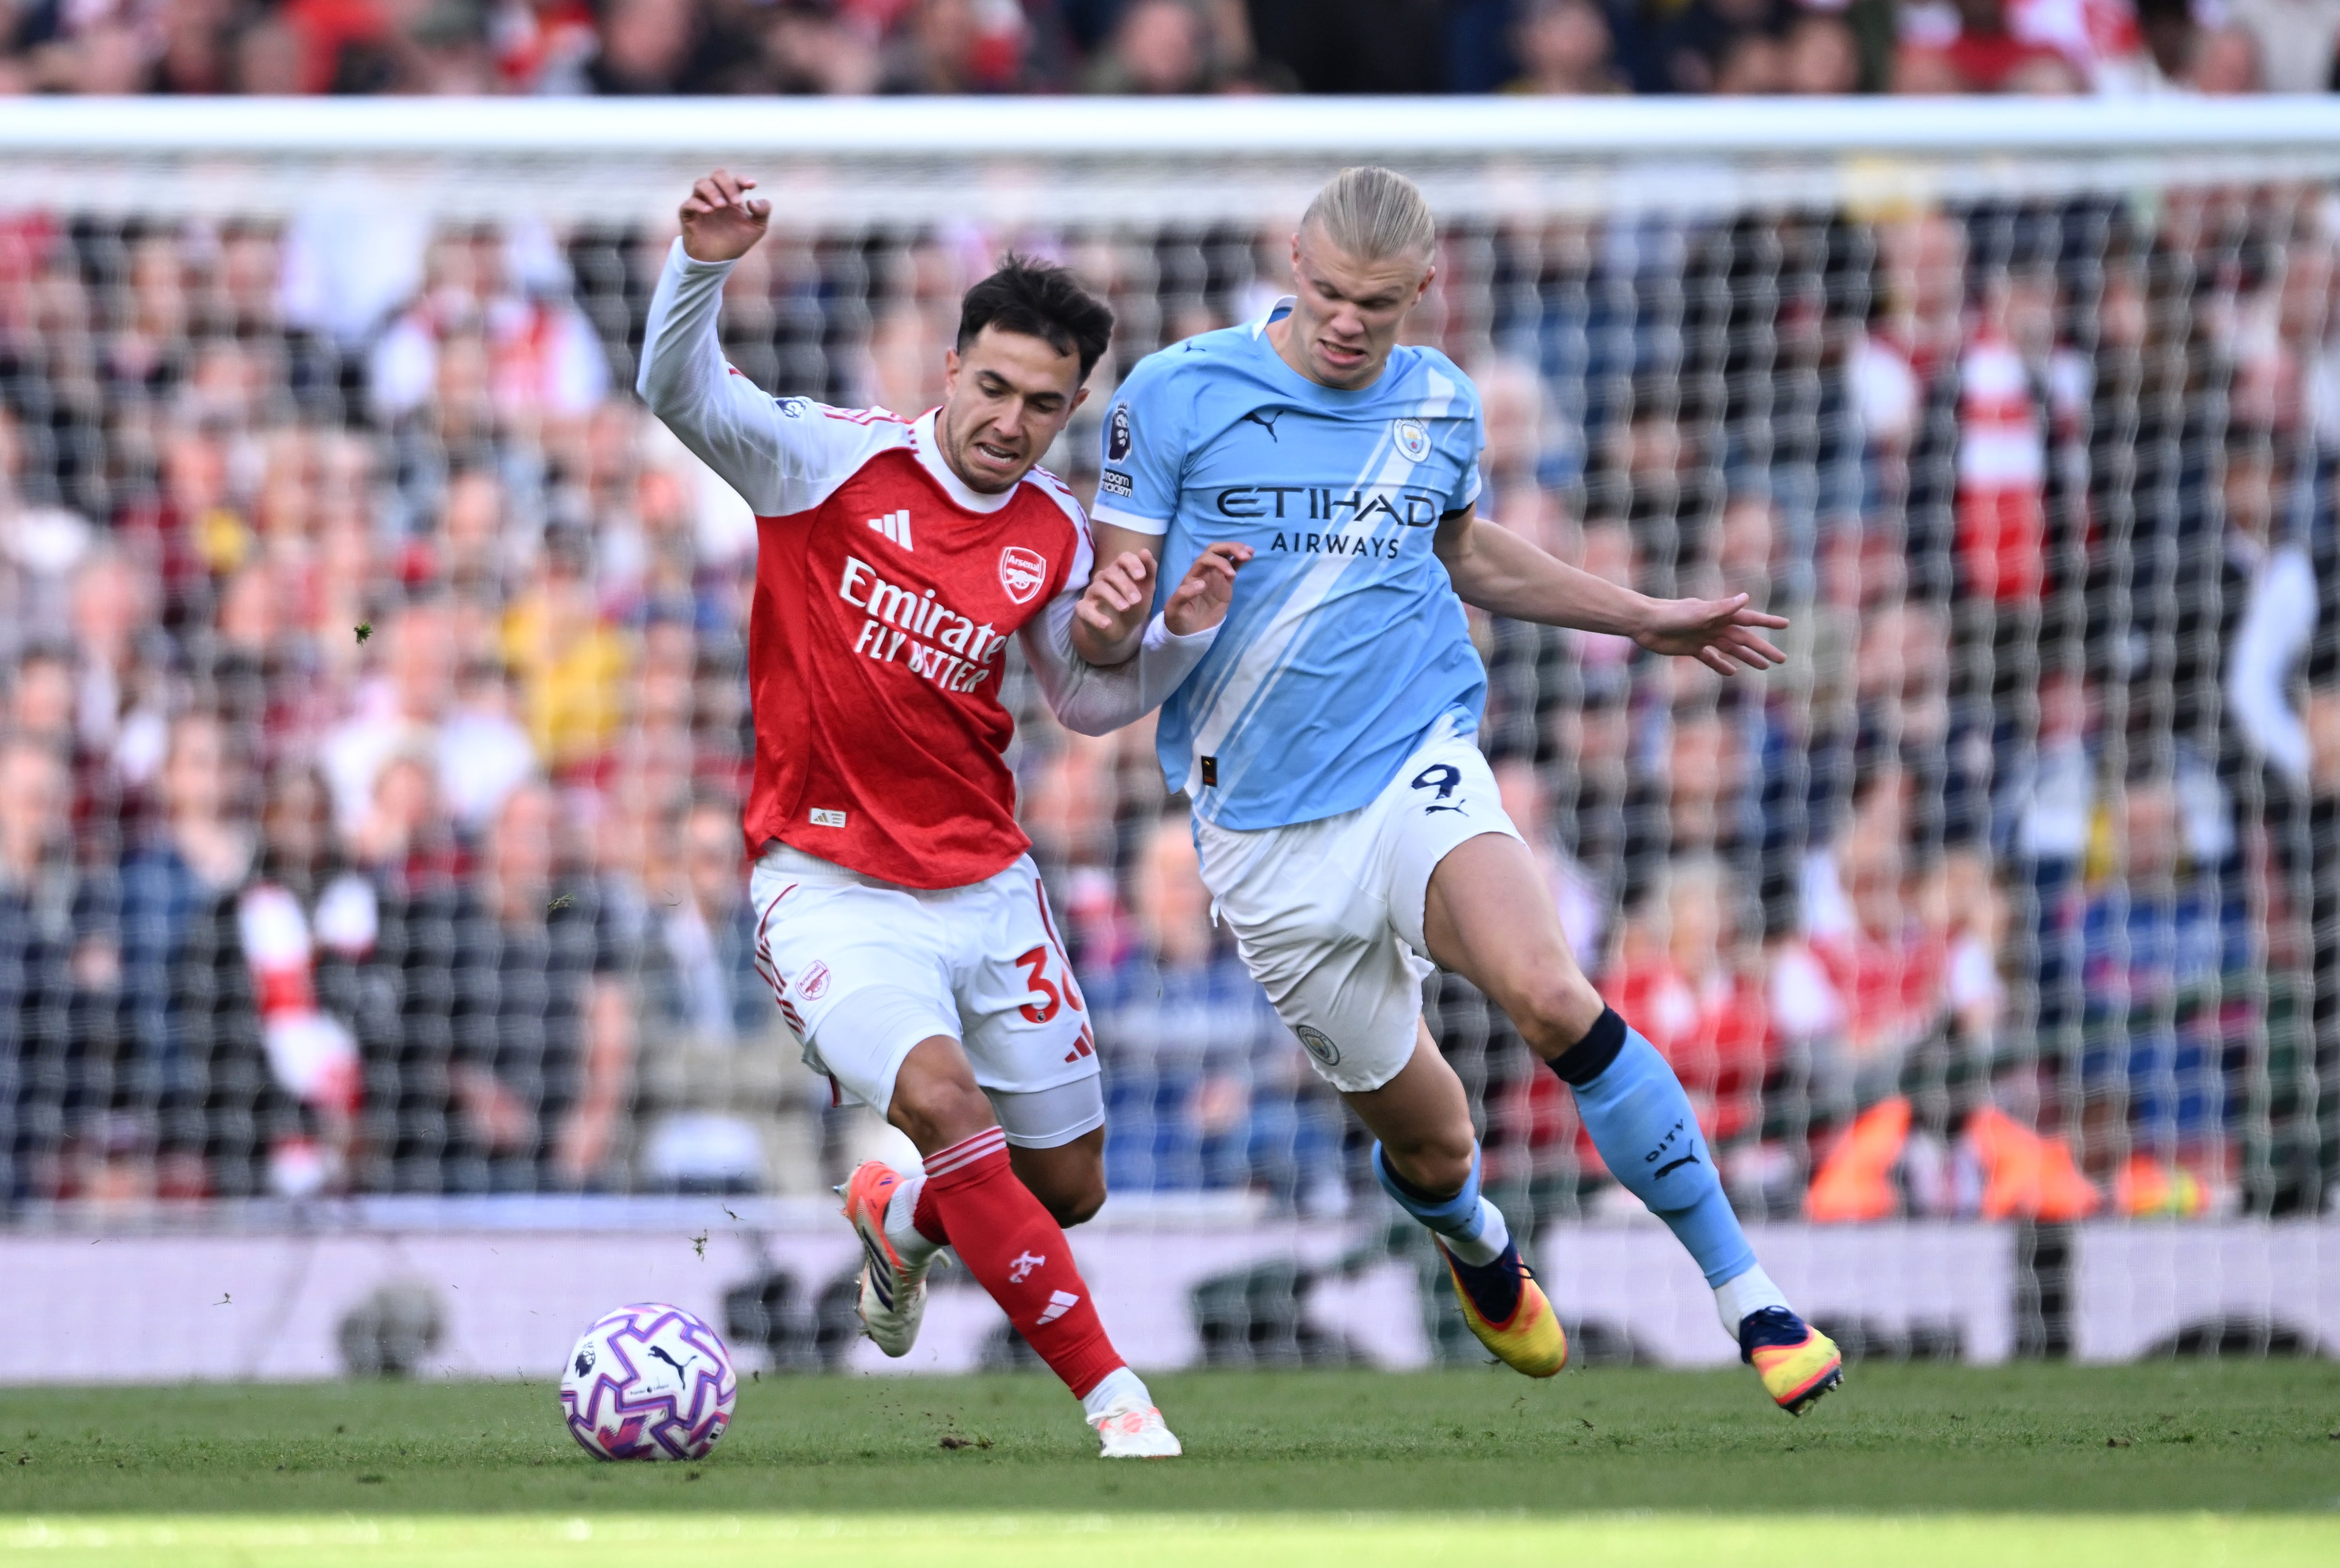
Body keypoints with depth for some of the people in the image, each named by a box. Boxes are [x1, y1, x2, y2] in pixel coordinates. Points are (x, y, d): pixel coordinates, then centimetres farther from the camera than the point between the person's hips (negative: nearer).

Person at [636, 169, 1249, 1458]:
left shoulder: (1055, 538, 4)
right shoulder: (838, 460, -9)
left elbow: (1088, 701, 17)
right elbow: (681, 394, -21)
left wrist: (1178, 636, -2)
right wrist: (703, 268, -39)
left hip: (986, 886, 5)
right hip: (832, 890, -5)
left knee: (1067, 1189, 10)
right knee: (941, 1095, -30)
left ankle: (900, 1216, 45)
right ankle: (1111, 1394, -26)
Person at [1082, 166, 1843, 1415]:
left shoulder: (1441, 405, 8)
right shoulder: (1173, 398, -4)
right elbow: (1098, 630, -3)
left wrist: (1640, 617, 35)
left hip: (1418, 764, 1)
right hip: (1267, 833, -1)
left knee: (1551, 997, -28)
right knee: (1425, 1141, 5)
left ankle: (1750, 1300, -24)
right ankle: (1477, 1247, 44)